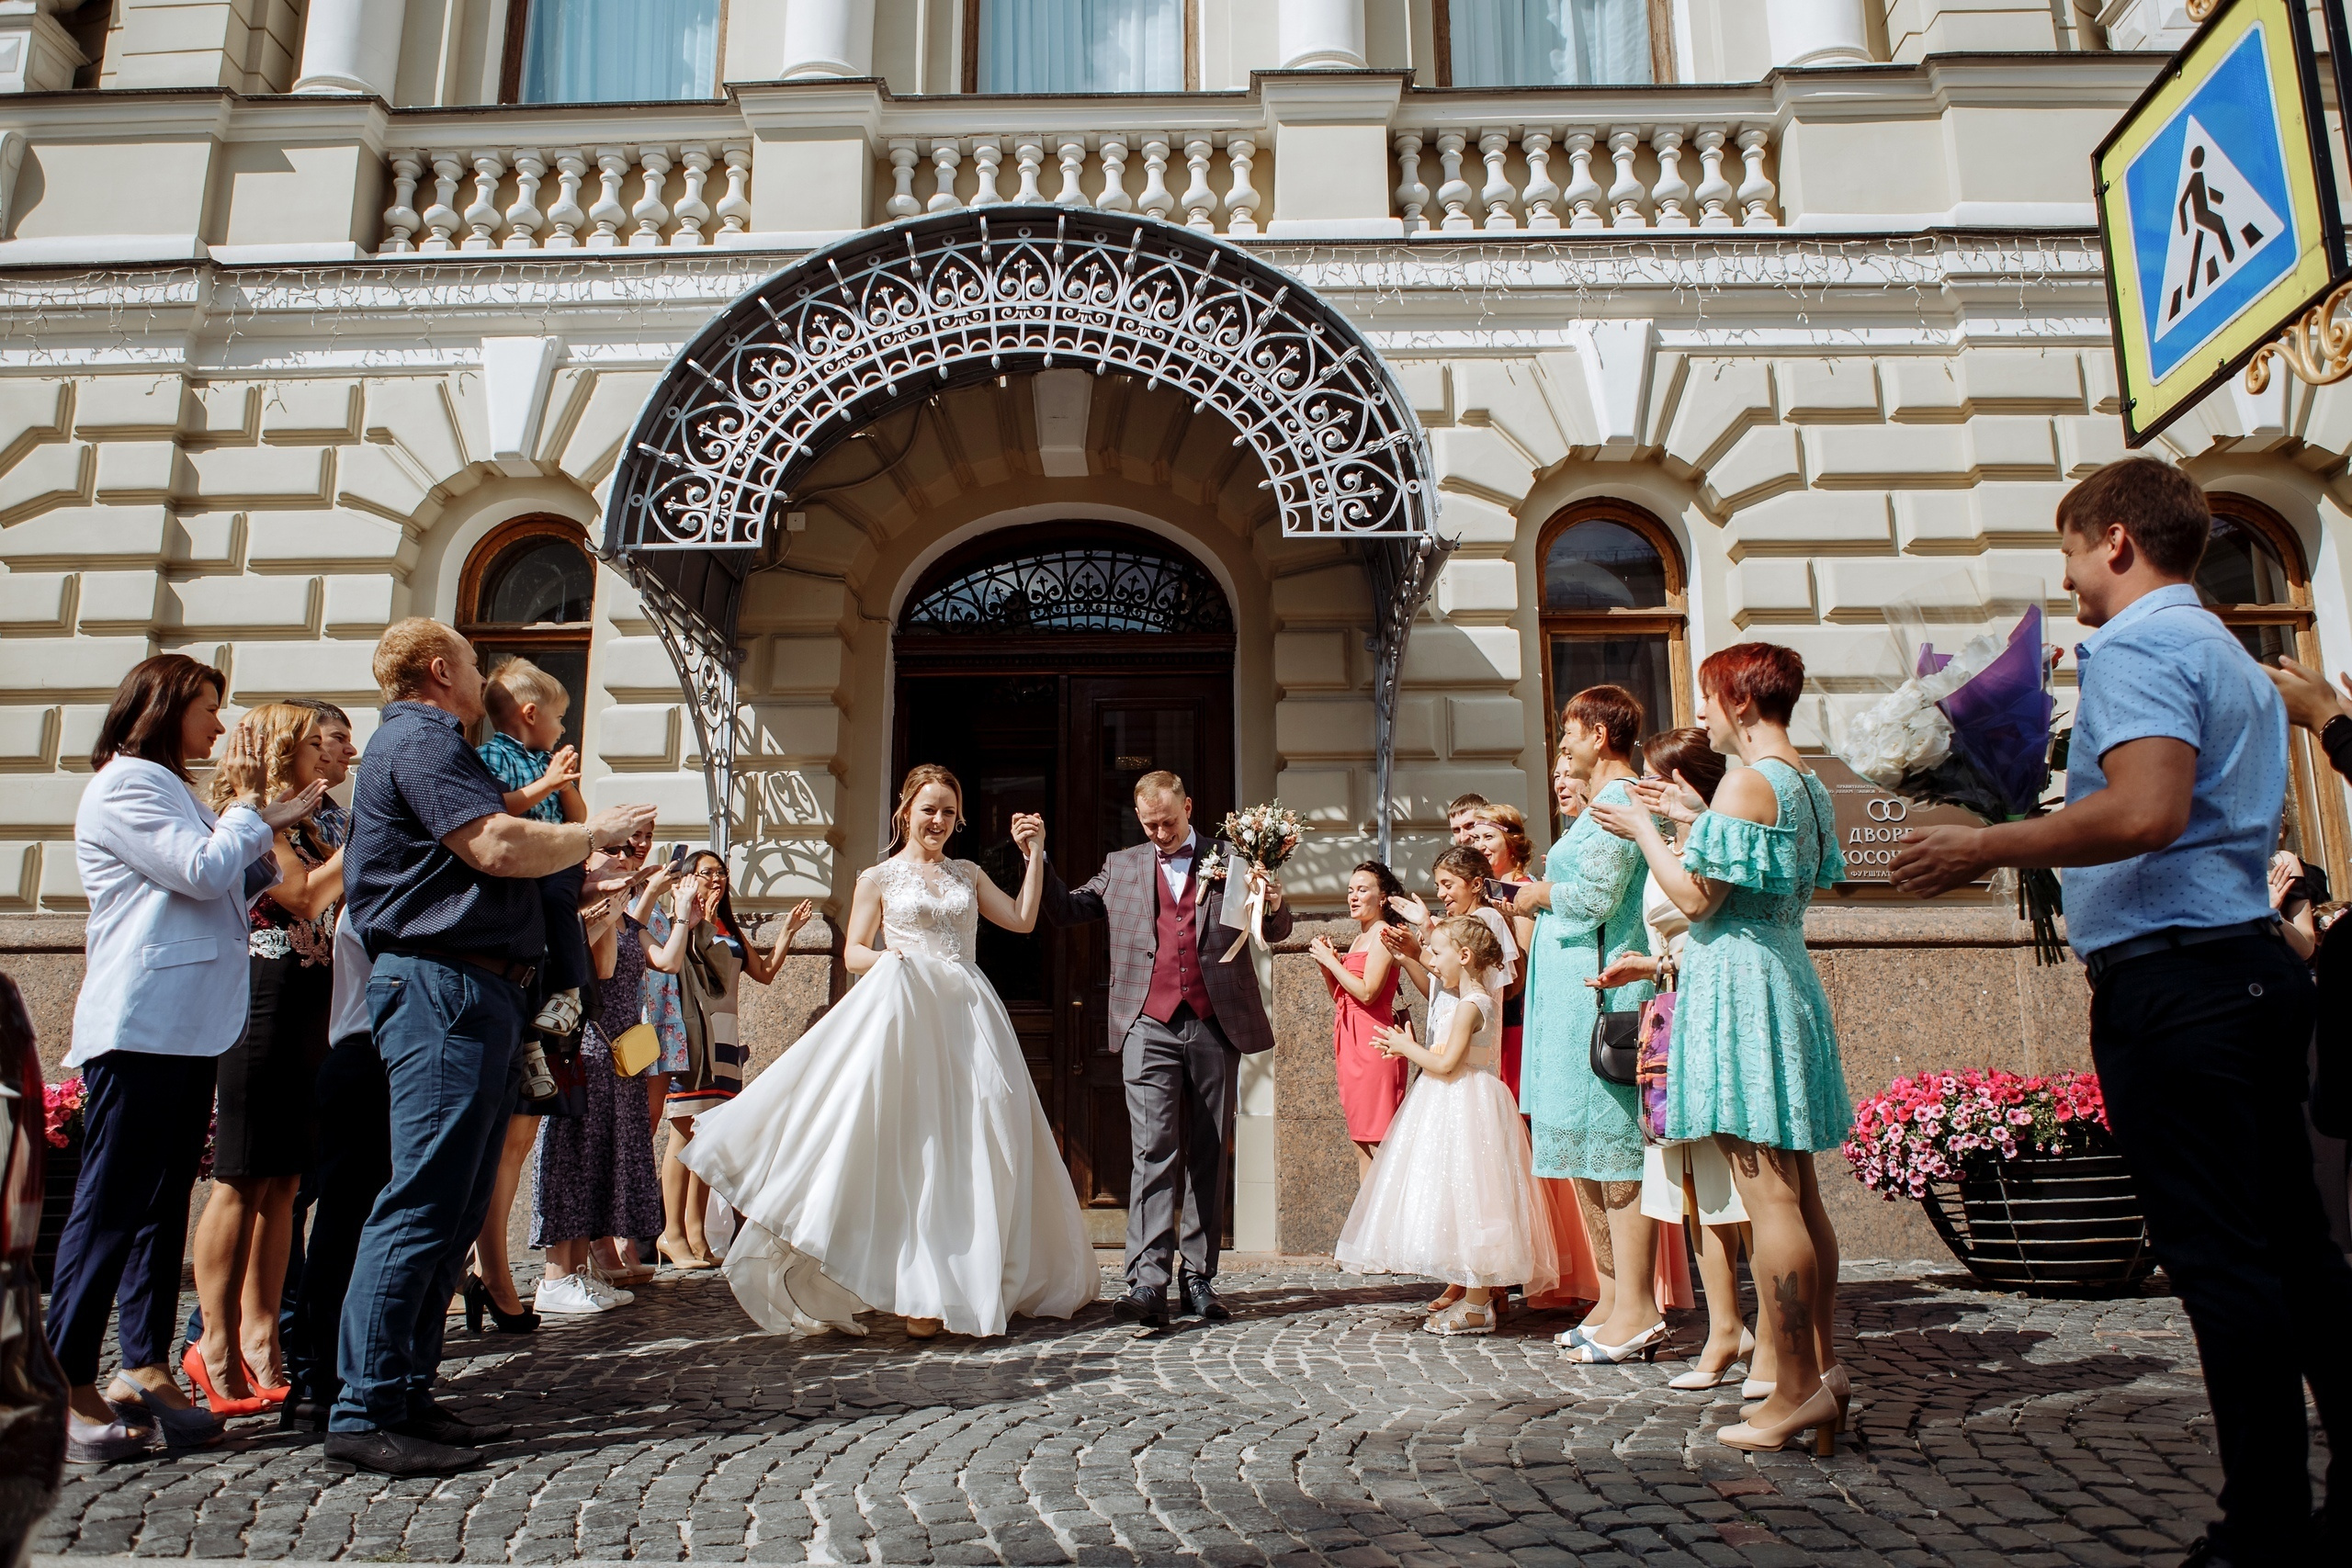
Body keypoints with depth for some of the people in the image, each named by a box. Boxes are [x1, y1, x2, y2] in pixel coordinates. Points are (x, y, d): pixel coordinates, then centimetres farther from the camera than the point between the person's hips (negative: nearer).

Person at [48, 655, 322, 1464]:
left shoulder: (168, 790, 24)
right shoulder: (122, 785, -7)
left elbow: (224, 891, 23)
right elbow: (202, 872, -17)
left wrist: (270, 821, 12)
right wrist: (252, 810, -2)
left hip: (188, 1024, 10)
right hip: (139, 1025, -10)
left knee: (166, 1202, 10)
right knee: (109, 1207, -6)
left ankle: (145, 1368, 15)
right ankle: (65, 1389, 0)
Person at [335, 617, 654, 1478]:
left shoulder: (430, 746, 27)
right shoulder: (420, 741, -7)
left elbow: (486, 850, 26)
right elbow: (500, 848, -19)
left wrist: (583, 853, 18)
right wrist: (595, 832, -4)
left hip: (474, 995, 11)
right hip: (444, 987, -11)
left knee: (454, 1211, 11)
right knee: (422, 1205, -11)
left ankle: (408, 1397, 17)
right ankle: (364, 1415, -7)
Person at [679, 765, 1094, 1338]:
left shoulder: (969, 875, 18)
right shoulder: (879, 878, 9)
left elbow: (1023, 921, 12)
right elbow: (852, 953, 6)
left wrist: (1034, 855, 8)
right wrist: (884, 957, -16)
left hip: (969, 1017, 4)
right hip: (907, 1016, -3)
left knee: (974, 1148, 0)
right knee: (914, 1146, -9)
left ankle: (970, 1280, 9)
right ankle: (922, 1294, -4)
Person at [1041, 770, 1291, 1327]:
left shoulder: (1230, 860, 11)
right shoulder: (1120, 867, 15)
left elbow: (1274, 932, 10)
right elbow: (1065, 910, 19)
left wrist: (1275, 904, -13)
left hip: (1216, 1026, 0)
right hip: (1150, 1027, 0)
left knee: (1209, 1154, 5)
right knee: (1153, 1150, -10)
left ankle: (1199, 1278, 13)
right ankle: (1148, 1281, -13)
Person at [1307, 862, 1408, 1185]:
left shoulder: (1382, 934, -8)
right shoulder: (1359, 939, 19)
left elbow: (1367, 992, -19)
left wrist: (1330, 960, -9)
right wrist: (1325, 963, 6)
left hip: (1372, 1044, -10)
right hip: (1351, 1044, 10)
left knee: (1380, 1144, -8)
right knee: (1362, 1145, 11)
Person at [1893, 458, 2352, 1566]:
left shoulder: (2136, 646, -10)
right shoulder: (2237, 659, 21)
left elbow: (2147, 812, -25)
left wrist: (1984, 847, -16)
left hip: (2170, 977, -10)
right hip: (2254, 965, 10)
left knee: (2220, 1264, -4)